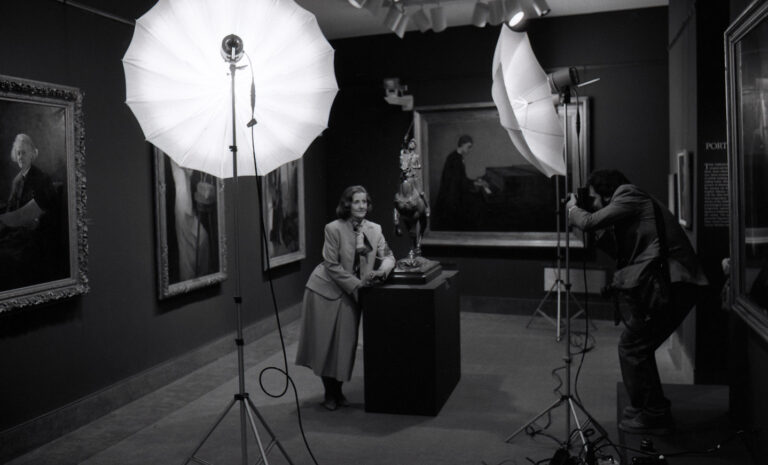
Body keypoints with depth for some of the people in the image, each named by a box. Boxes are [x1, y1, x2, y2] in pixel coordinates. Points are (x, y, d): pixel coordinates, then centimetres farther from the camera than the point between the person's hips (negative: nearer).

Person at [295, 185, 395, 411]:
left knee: (346, 343, 5)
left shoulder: (375, 229, -1)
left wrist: (383, 269, -21)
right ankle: (329, 393, 20)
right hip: (326, 290, -4)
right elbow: (332, 266, -17)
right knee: (325, 343, 3)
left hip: (350, 294, 4)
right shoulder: (334, 228, -16)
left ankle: (338, 390, 24)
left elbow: (387, 256, 2)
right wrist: (357, 284, -20)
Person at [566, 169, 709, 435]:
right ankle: (649, 407, 29)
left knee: (632, 348, -3)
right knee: (639, 347, 19)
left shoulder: (629, 197, -4)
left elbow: (589, 222, -12)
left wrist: (572, 208, 10)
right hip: (676, 283, 10)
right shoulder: (632, 204, 24)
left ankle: (653, 416, 6)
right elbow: (618, 249, 24)